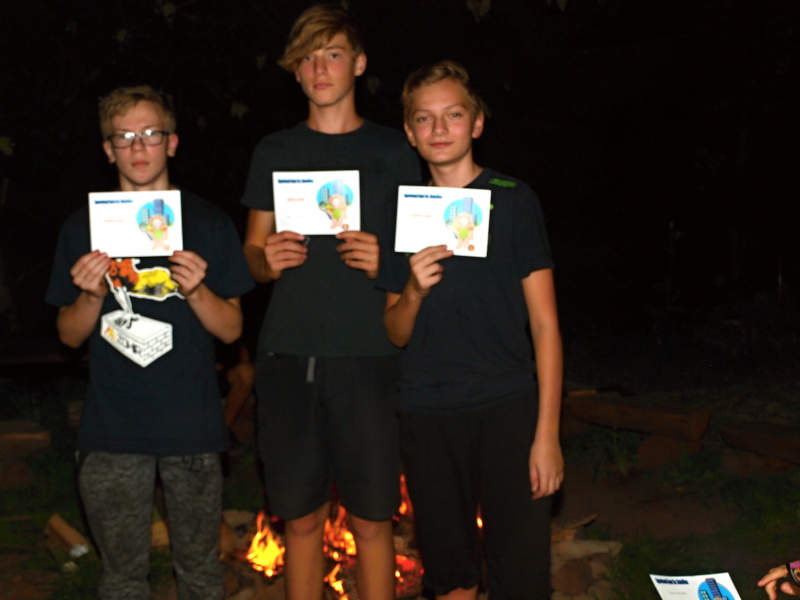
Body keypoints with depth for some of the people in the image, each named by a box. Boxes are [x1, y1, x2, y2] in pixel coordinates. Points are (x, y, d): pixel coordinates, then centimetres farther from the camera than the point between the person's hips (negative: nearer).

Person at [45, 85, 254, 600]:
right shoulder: (84, 228, 4)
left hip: (192, 427, 0)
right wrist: (92, 295, -12)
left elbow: (232, 329, 3)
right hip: (112, 430, 1)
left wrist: (196, 290, -16)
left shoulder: (209, 224, 2)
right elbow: (70, 335, 8)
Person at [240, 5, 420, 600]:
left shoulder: (392, 150, 7)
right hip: (288, 355, 2)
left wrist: (385, 263, -12)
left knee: (371, 519, 1)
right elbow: (252, 248, 17)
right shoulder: (274, 152, 13)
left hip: (367, 355, -2)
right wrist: (266, 261, -6)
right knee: (301, 517, 6)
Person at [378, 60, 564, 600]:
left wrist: (548, 433, -8)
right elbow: (397, 335, 13)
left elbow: (544, 322, -2)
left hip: (508, 411, -3)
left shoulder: (513, 200, 0)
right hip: (427, 414, 3)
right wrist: (414, 291, -9)